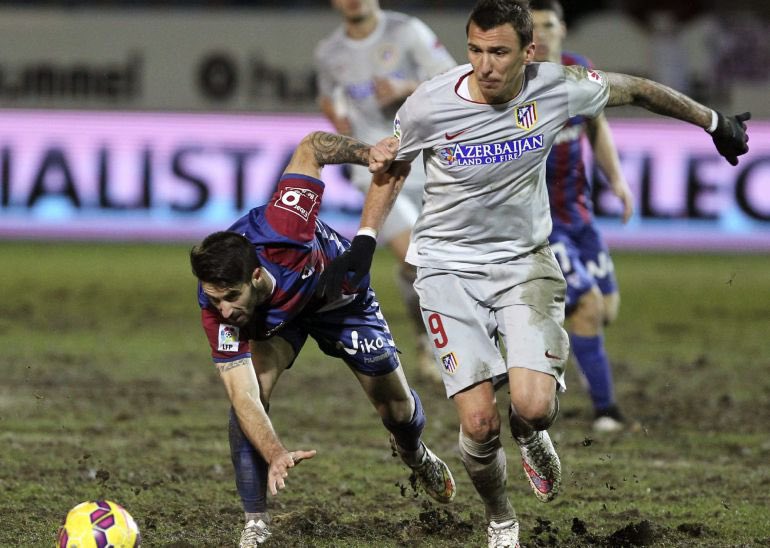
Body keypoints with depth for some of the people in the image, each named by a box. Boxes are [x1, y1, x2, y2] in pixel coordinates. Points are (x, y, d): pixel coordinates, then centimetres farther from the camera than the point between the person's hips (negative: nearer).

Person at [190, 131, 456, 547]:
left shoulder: (281, 235, -46)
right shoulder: (218, 310, -39)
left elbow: (311, 147, -32)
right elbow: (244, 397, -43)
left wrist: (366, 153, -46)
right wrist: (275, 455, -58)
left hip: (340, 294, 0)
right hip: (271, 317, 0)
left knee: (398, 410, 8)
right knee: (247, 397, -26)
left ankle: (413, 453, 47)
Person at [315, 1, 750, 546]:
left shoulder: (556, 89, -14)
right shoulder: (428, 106, -17)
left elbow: (635, 89, 5)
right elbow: (391, 168, 6)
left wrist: (714, 122, 18)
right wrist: (363, 242, 0)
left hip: (525, 260, 1)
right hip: (449, 267, -1)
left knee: (533, 407, -20)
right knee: (480, 424, -13)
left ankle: (532, 435, 22)